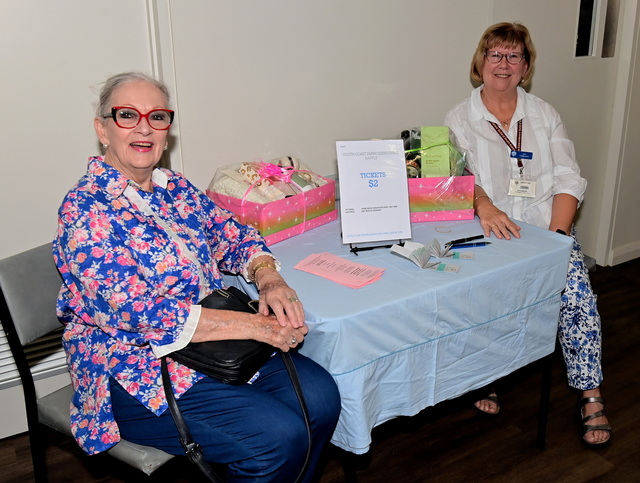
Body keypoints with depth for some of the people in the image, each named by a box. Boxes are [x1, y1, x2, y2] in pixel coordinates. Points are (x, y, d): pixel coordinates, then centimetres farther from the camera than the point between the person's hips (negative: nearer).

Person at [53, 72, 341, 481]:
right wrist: (257, 326, -25)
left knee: (321, 396, -8)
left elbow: (233, 235, 12)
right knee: (279, 436, -20)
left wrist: (269, 279, -12)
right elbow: (138, 313, -24)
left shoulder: (175, 188, 8)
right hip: (136, 374, -7)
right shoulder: (85, 211, -15)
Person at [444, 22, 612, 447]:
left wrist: (558, 232, -13)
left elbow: (569, 180, 5)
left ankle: (591, 397, -10)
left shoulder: (545, 114, 14)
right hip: (491, 233, -2)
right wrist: (485, 207, -30)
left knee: (577, 291, -24)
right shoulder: (459, 119, 8)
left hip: (548, 227, 2)